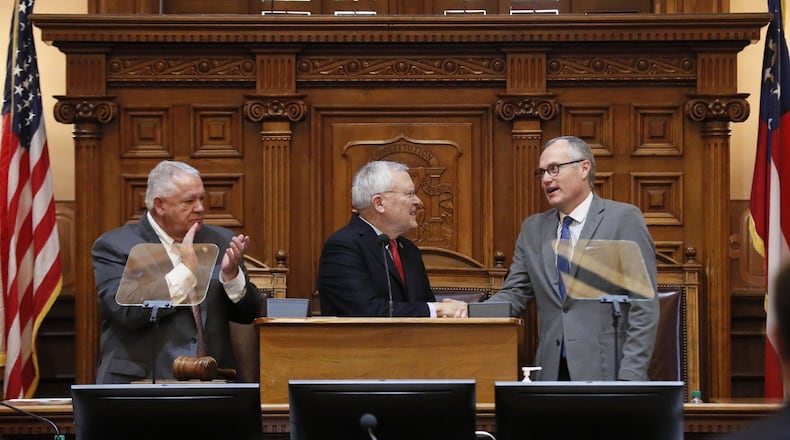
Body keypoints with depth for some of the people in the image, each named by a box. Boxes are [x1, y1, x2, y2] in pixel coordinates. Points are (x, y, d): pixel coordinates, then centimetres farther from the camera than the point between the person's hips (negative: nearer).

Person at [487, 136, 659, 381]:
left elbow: (644, 307, -6)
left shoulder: (624, 219, -2)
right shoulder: (533, 229, 15)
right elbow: (514, 294, 12)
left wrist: (630, 377, -14)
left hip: (606, 371, -4)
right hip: (552, 371, 4)